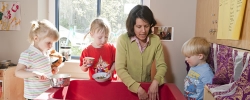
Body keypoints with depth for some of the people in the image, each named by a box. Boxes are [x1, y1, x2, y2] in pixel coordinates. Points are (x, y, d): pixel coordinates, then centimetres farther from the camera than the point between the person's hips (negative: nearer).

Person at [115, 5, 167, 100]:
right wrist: (137, 88, -23)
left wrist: (155, 81, -20)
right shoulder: (123, 40, -14)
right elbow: (120, 69, -15)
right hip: (127, 87, -2)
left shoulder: (156, 40, -6)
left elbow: (162, 65, -3)